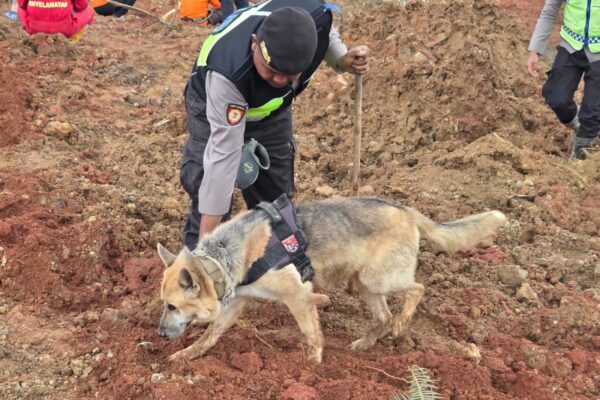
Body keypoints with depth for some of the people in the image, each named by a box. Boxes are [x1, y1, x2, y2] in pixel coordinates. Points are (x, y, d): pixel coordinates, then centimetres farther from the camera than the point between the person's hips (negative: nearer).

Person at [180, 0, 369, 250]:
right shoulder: (228, 72, -47)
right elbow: (224, 153, -42)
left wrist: (343, 60, -27)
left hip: (271, 106, 4)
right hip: (213, 104, -4)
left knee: (275, 195, 9)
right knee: (208, 187, -16)